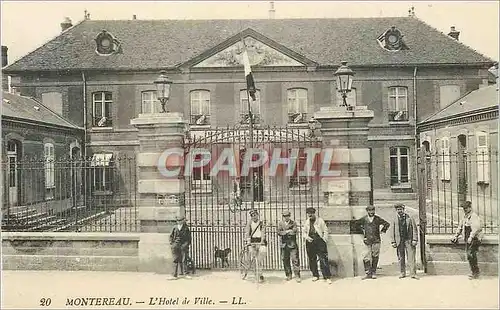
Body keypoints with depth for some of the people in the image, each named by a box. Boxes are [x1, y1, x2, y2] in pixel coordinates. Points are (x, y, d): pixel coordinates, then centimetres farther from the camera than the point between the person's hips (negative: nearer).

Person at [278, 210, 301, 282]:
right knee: (285, 260, 7)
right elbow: (279, 232, -3)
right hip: (284, 244, 3)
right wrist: (288, 231, -14)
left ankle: (297, 276, 0)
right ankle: (288, 275, 20)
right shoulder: (280, 223, 10)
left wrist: (284, 232, -14)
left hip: (292, 244, -3)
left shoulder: (293, 223, 2)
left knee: (295, 260, -6)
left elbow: (294, 232, -13)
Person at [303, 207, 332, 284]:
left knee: (323, 260, -7)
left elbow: (325, 230, -1)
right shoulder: (307, 222, 11)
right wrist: (307, 237, -2)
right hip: (310, 243, 5)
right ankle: (315, 275, 25)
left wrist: (324, 240, -9)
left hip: (319, 242, -4)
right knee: (312, 260, 10)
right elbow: (304, 232, 17)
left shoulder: (320, 220, -2)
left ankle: (327, 277, -2)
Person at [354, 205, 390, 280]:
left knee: (375, 257, 4)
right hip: (367, 241, 0)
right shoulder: (364, 219, 2)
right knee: (366, 257, -6)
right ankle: (368, 273, 1)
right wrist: (362, 229, 11)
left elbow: (387, 224, 11)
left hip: (376, 241, 0)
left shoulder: (377, 219, 0)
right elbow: (357, 223, 18)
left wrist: (382, 231, 6)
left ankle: (374, 273, 15)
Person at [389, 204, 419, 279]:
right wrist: (393, 241, 1)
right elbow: (392, 231, 7)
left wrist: (414, 240, -5)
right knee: (401, 258, 6)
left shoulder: (409, 217, 4)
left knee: (411, 258, -4)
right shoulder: (394, 219, 7)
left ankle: (413, 274, 1)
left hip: (409, 240, -1)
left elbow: (414, 229, 3)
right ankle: (403, 273, 16)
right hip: (399, 241, 2)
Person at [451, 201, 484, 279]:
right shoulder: (465, 216, 14)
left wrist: (471, 237, -34)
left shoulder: (474, 216, -13)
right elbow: (460, 226, 24)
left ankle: (476, 272, -4)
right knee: (469, 255, 9)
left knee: (471, 254, -15)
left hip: (475, 238, -8)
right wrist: (456, 236, 20)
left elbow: (476, 228, -26)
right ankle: (474, 272, 18)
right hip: (468, 239, 8)